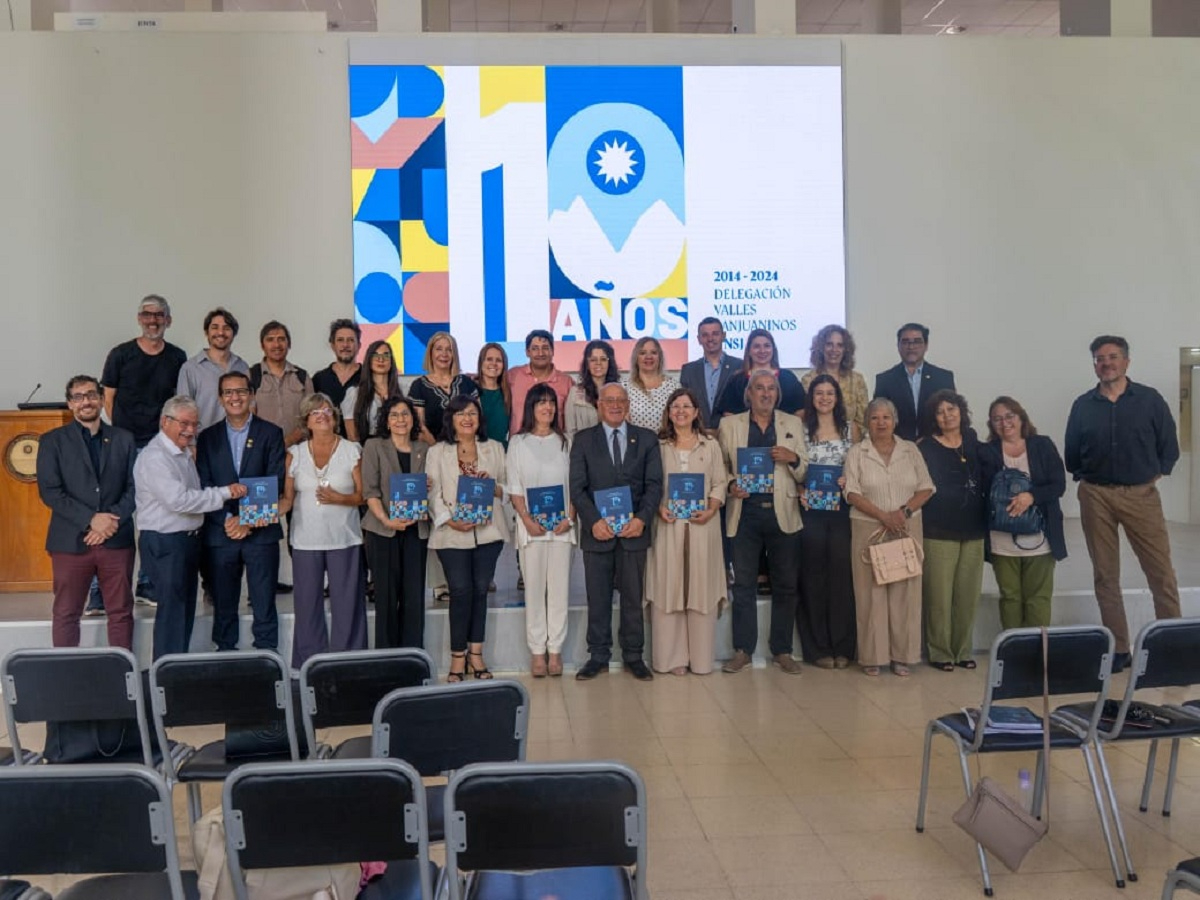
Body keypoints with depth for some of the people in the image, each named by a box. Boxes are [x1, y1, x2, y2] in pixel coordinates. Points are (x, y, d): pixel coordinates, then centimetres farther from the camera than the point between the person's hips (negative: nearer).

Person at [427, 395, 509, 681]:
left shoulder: (494, 448, 14)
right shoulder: (437, 452, 7)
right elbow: (433, 494, -1)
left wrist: (493, 487, -9)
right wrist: (451, 521, -15)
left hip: (488, 531, 2)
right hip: (452, 534, -2)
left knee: (480, 590, 4)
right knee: (461, 591, -7)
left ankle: (475, 653, 14)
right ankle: (458, 657, 3)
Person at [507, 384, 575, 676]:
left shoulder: (565, 441, 9)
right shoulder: (518, 442, 6)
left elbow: (574, 484, 8)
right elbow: (514, 488, 2)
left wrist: (569, 518, -6)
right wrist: (527, 520, -10)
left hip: (561, 525, 1)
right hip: (530, 525, -1)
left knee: (559, 588, 2)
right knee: (534, 588, 2)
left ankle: (555, 649, 9)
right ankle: (537, 651, 9)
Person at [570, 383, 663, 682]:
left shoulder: (646, 439, 9)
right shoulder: (583, 440, 6)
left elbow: (654, 484, 2)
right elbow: (578, 487, 0)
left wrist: (642, 519, -12)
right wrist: (593, 521, -14)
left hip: (634, 530, 1)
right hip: (597, 531, 0)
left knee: (633, 597, 6)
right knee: (598, 598, 5)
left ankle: (633, 656, 17)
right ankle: (598, 656, 16)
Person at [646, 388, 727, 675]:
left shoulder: (711, 446, 10)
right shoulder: (658, 446, 7)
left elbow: (720, 483, 7)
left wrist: (711, 510, -8)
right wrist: (659, 508, -12)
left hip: (702, 525, 1)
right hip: (668, 525, -1)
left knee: (702, 586, 2)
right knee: (668, 588, 0)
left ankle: (701, 657, 10)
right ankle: (672, 657, 7)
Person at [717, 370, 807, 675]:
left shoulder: (793, 424, 11)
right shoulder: (729, 425, 8)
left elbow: (805, 473, 9)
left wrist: (794, 458, -11)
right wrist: (730, 486, -11)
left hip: (783, 513, 1)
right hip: (745, 513, -1)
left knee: (785, 585, 5)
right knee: (743, 584, 2)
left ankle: (782, 650, 15)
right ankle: (742, 650, 12)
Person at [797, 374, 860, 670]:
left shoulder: (851, 427, 8)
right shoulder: (800, 428, 6)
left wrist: (849, 479, -8)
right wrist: (799, 490, -8)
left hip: (842, 509, 1)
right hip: (811, 509, 0)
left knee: (841, 574, -1)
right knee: (813, 575, 2)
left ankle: (842, 646, 9)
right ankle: (820, 647, 10)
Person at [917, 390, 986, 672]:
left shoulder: (973, 441, 11)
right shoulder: (925, 448, -1)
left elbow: (985, 479, 16)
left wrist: (986, 520, 11)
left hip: (973, 530, 4)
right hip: (939, 531, -4)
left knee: (968, 595, 5)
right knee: (939, 595, -3)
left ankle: (963, 650, 16)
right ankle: (940, 652, 7)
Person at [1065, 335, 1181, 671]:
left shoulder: (1150, 399, 1)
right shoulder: (1082, 405, 6)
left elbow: (1169, 446, 5)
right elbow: (1071, 454, 12)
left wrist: (1155, 474, 0)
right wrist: (1086, 479, 3)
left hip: (1141, 495, -2)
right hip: (1096, 497, 2)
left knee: (1161, 573, -3)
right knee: (1105, 576, 5)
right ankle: (1118, 649, 12)